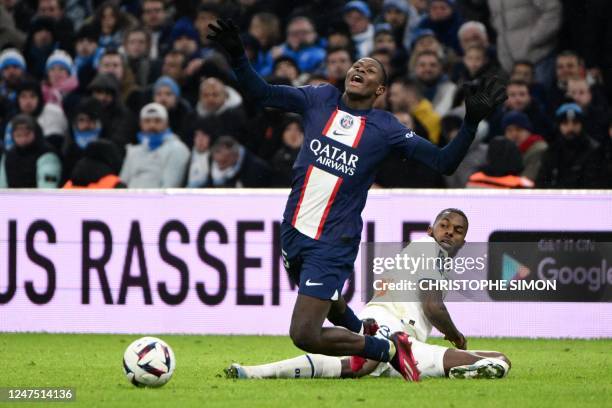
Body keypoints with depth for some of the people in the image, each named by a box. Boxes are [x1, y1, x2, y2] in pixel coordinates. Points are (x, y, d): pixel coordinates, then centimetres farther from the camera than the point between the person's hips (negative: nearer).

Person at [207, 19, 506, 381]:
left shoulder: (385, 128, -5)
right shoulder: (321, 99, 4)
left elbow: (443, 163, -6)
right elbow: (263, 93, 1)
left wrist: (472, 122, -20)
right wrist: (237, 55, -16)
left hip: (333, 243, -5)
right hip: (294, 231, 5)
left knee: (304, 335, -13)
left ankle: (390, 350, 7)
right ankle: (362, 330, 60)